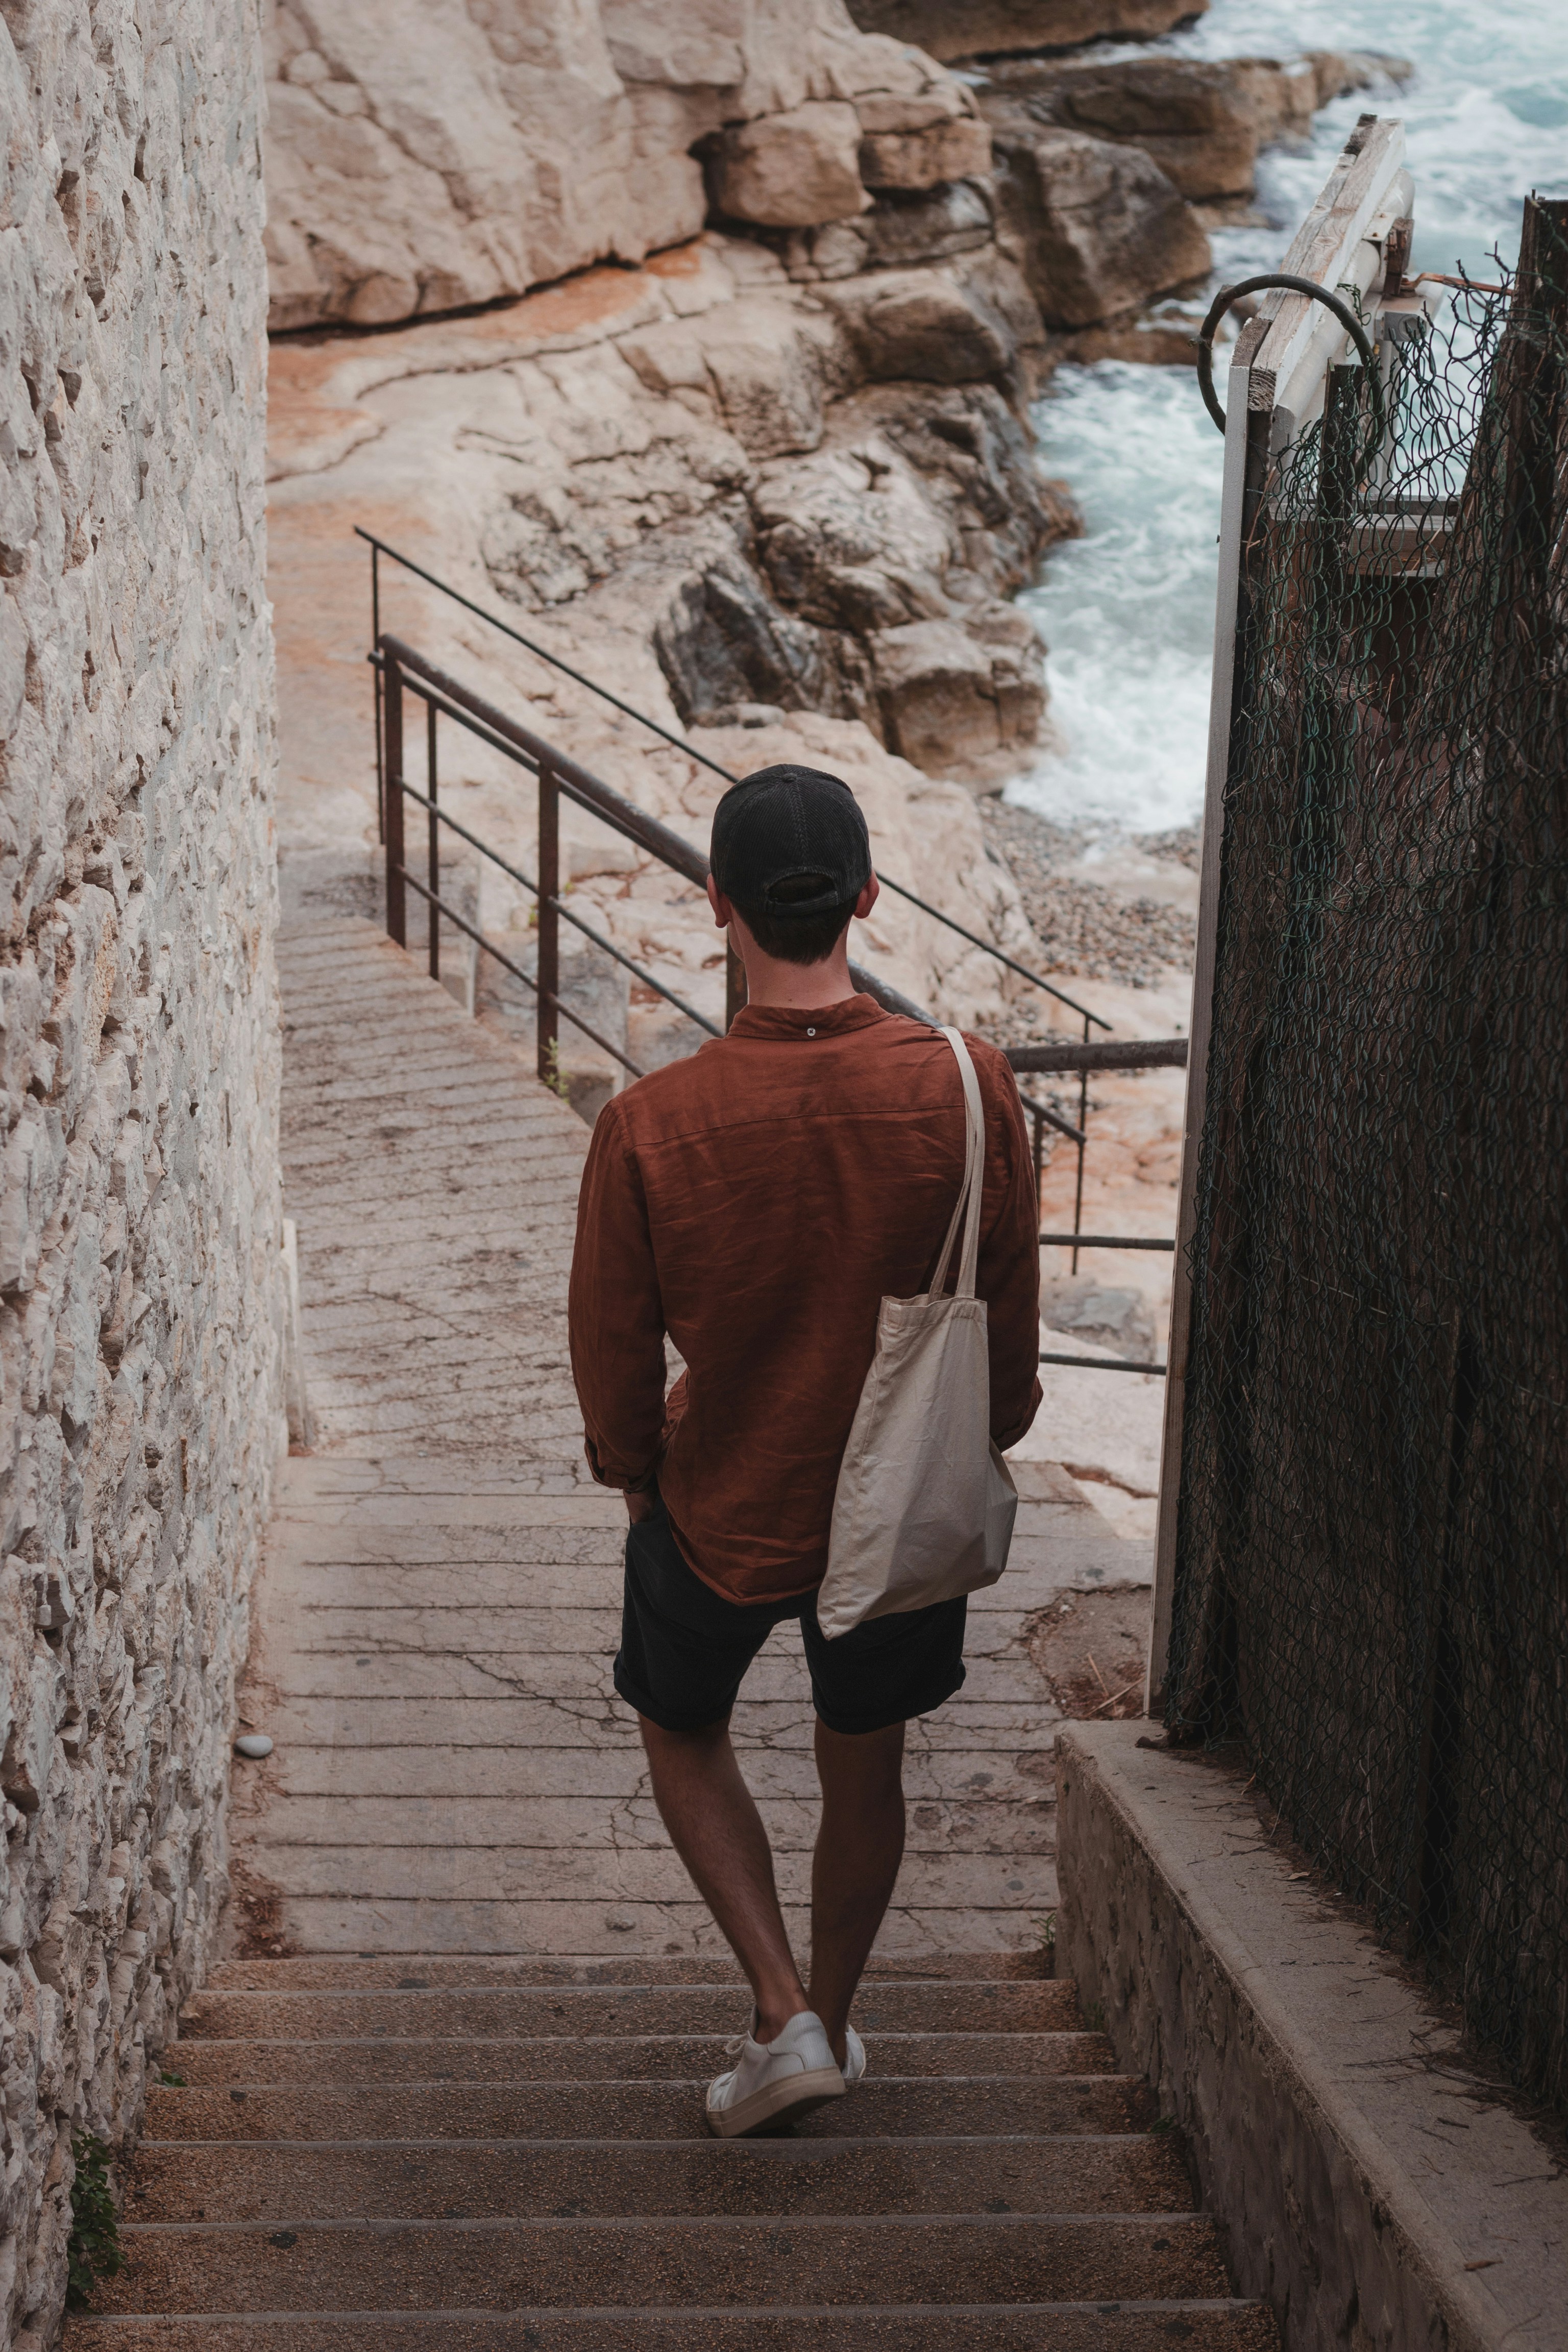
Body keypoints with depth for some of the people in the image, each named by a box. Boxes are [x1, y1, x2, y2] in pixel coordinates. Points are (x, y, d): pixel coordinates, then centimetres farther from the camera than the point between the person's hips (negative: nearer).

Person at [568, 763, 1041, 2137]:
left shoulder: (649, 1125, -23)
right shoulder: (967, 1091, -20)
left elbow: (614, 1355, -10)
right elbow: (1010, 1332, -7)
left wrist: (633, 1473, 10)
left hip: (722, 1508, -1)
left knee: (684, 1732, 26)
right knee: (866, 1766, 24)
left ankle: (784, 2017, 18)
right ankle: (833, 2021, 43)